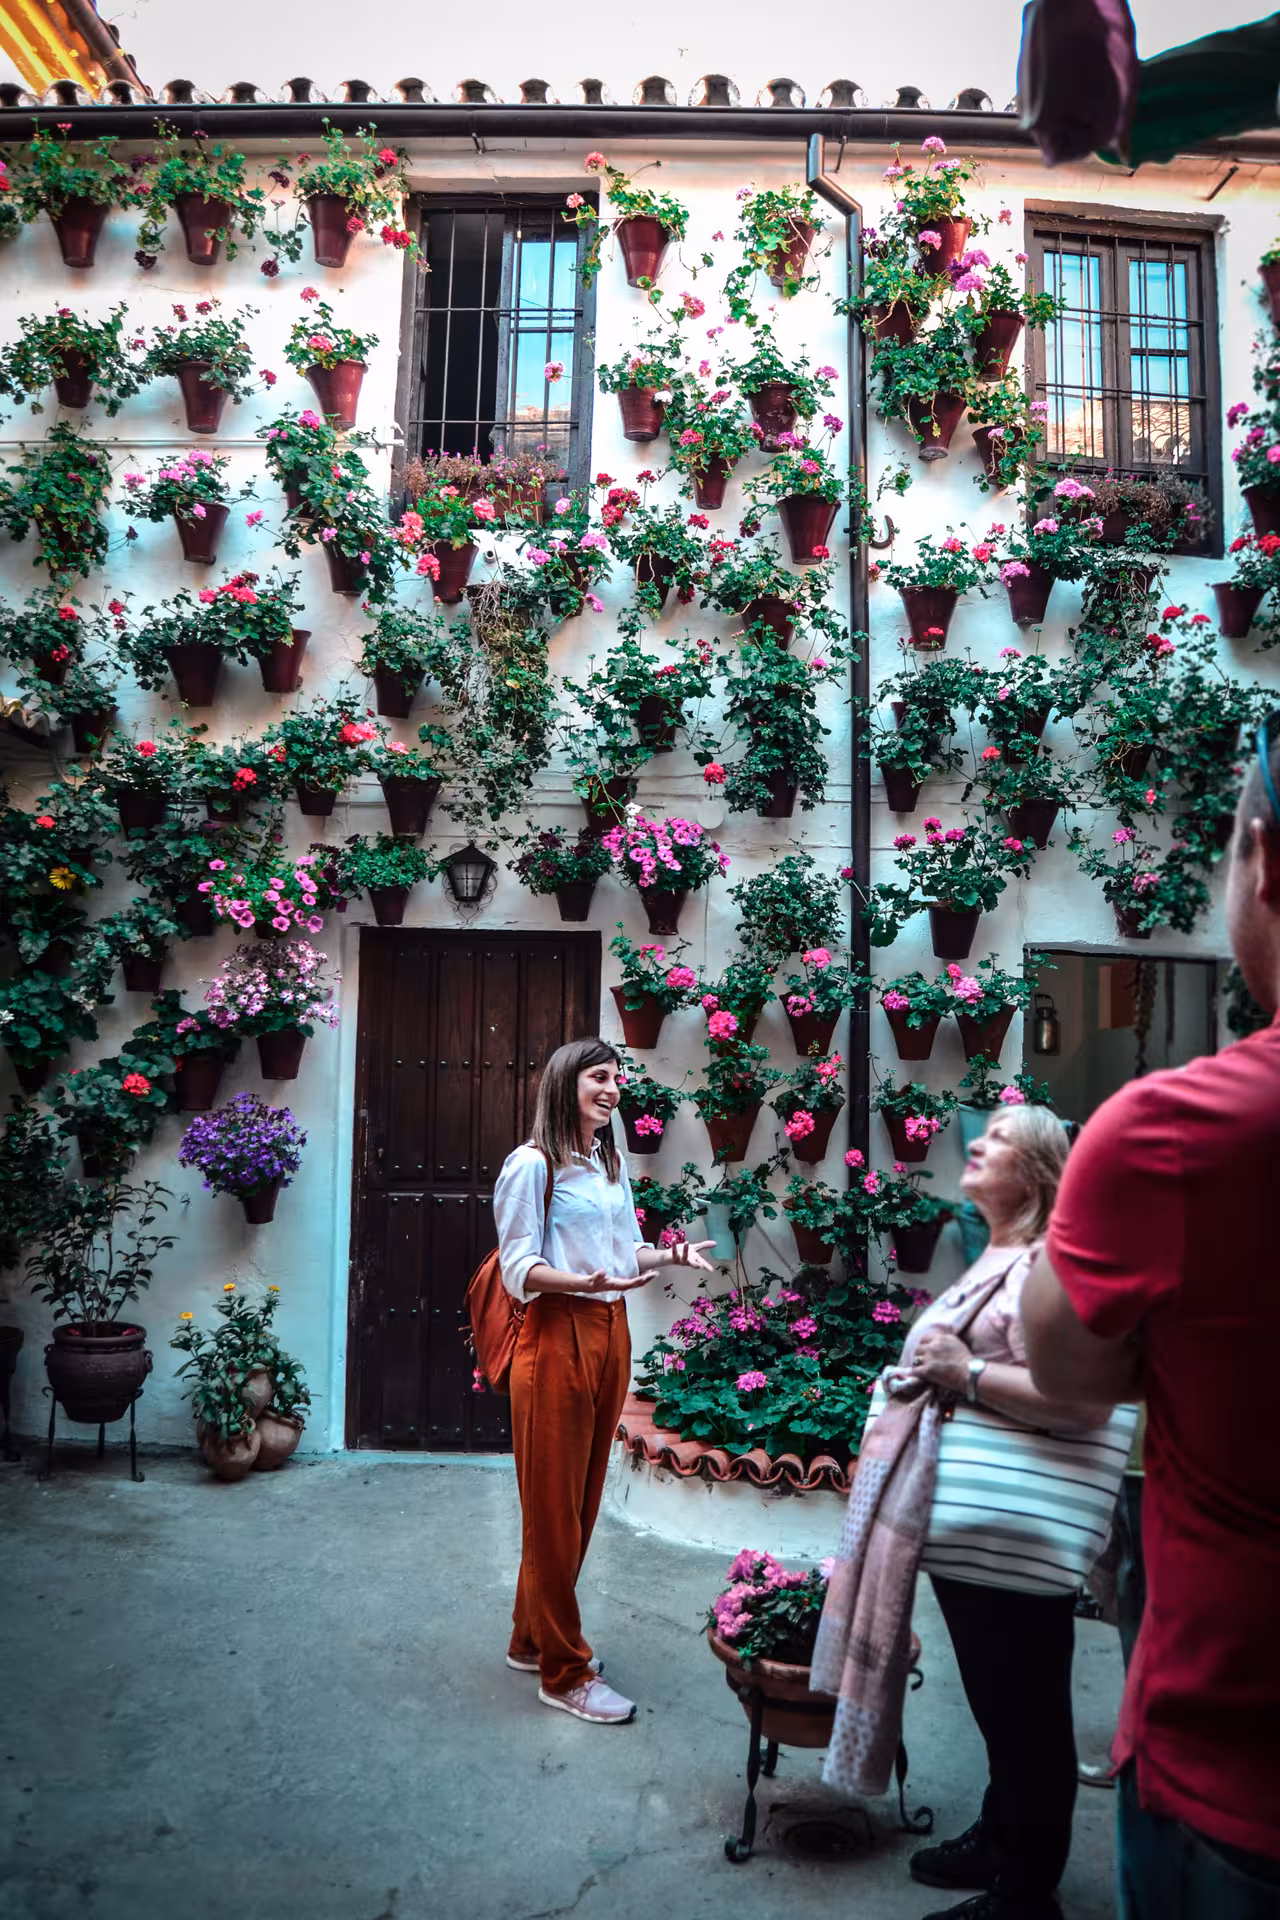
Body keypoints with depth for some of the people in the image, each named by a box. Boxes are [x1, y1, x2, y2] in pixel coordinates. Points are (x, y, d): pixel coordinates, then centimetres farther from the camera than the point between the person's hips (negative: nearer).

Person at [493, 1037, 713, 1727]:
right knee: (554, 1507, 2)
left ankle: (533, 1639, 31)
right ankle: (564, 1672, 14)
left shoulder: (610, 1165, 13)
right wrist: (584, 1282, -29)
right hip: (556, 1337, -8)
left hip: (611, 1335, 8)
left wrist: (670, 1255, -1)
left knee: (582, 1500, 15)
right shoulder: (532, 1164, -11)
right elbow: (518, 1270, -13)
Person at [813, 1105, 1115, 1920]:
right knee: (995, 1702, 24)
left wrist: (967, 1374, -24)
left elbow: (1084, 1402, -30)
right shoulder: (991, 1261, 11)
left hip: (1012, 1539, -9)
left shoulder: (1047, 1264, -20)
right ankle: (999, 1839, 42)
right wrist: (921, 1376, 8)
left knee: (1026, 1714, 9)